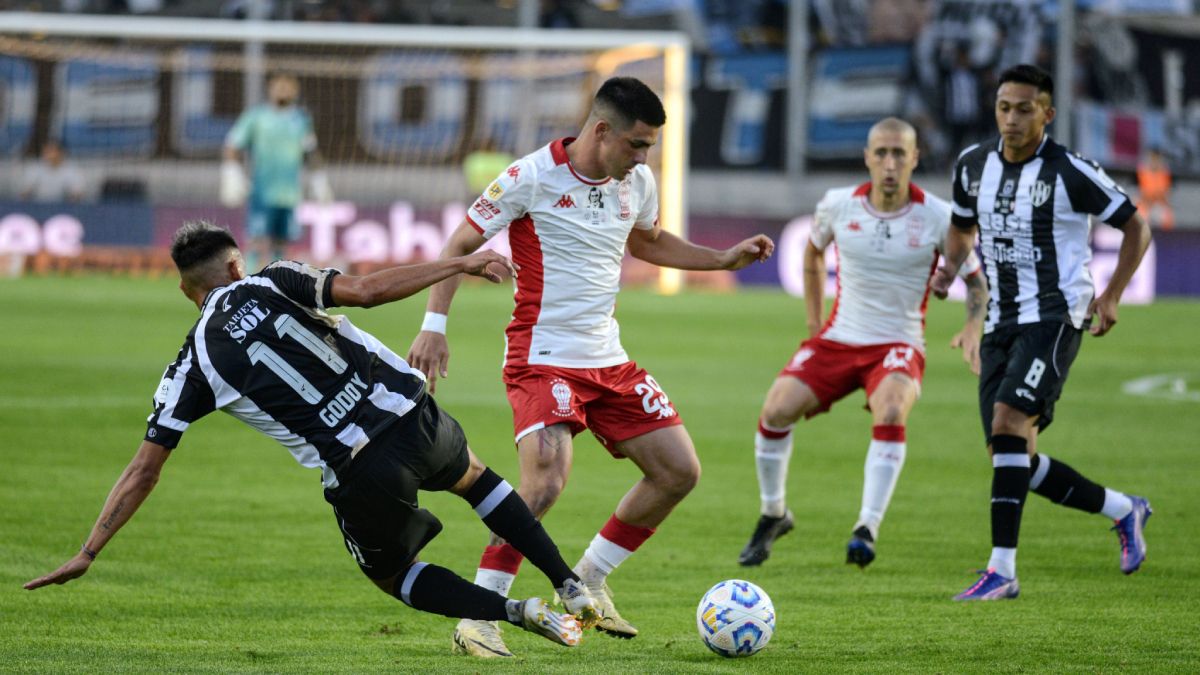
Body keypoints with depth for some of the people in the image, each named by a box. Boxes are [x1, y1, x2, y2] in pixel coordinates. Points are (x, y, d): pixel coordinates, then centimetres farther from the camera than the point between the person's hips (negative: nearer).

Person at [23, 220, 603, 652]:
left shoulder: (192, 366, 6)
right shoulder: (273, 283, 5)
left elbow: (144, 468, 4)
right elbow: (366, 291, -8)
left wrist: (88, 553, 9)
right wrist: (461, 264, -2)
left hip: (360, 477, -2)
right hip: (414, 417, 2)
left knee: (392, 575, 27)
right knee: (473, 478, 36)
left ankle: (517, 611, 5)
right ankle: (573, 589, 28)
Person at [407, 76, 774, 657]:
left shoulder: (637, 183, 5)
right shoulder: (531, 178, -14)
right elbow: (461, 245, -8)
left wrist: (723, 259, 18)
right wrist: (434, 325, -16)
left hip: (609, 360, 8)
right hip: (543, 361, -8)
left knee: (679, 472, 6)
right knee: (546, 482, -26)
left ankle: (588, 582, 20)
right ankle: (477, 618, -17)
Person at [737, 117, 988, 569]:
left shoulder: (937, 217, -8)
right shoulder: (838, 205, -2)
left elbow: (975, 278, 4)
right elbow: (813, 252, 20)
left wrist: (973, 329, -15)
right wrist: (814, 322, 16)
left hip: (898, 345, -2)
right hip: (839, 339, 2)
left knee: (890, 411, -35)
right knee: (777, 409, -18)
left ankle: (867, 528, -32)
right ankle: (773, 515, 6)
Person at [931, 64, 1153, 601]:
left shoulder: (1071, 173, -10)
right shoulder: (973, 165, 7)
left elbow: (1135, 227, 0)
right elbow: (963, 225, 26)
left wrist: (1111, 296, -8)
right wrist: (949, 267, 5)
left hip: (1054, 317, -7)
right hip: (1002, 322, 7)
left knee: (1009, 423, -25)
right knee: (1017, 463, 3)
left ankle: (1002, 569, -26)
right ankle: (1124, 510, 25)